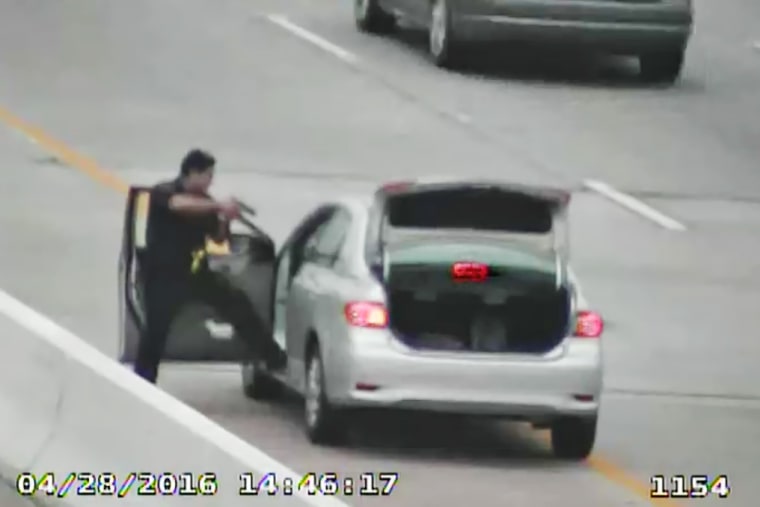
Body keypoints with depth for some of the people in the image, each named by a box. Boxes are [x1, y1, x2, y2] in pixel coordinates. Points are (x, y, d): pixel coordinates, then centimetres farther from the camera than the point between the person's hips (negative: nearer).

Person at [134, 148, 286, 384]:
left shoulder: (202, 201, 7)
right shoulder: (162, 193, -12)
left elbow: (218, 237, 14)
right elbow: (179, 205, -37)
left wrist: (225, 220, -8)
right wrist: (218, 205, -43)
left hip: (196, 272, 5)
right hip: (164, 275, -5)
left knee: (238, 302, -2)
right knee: (155, 331, -8)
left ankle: (273, 357, 5)